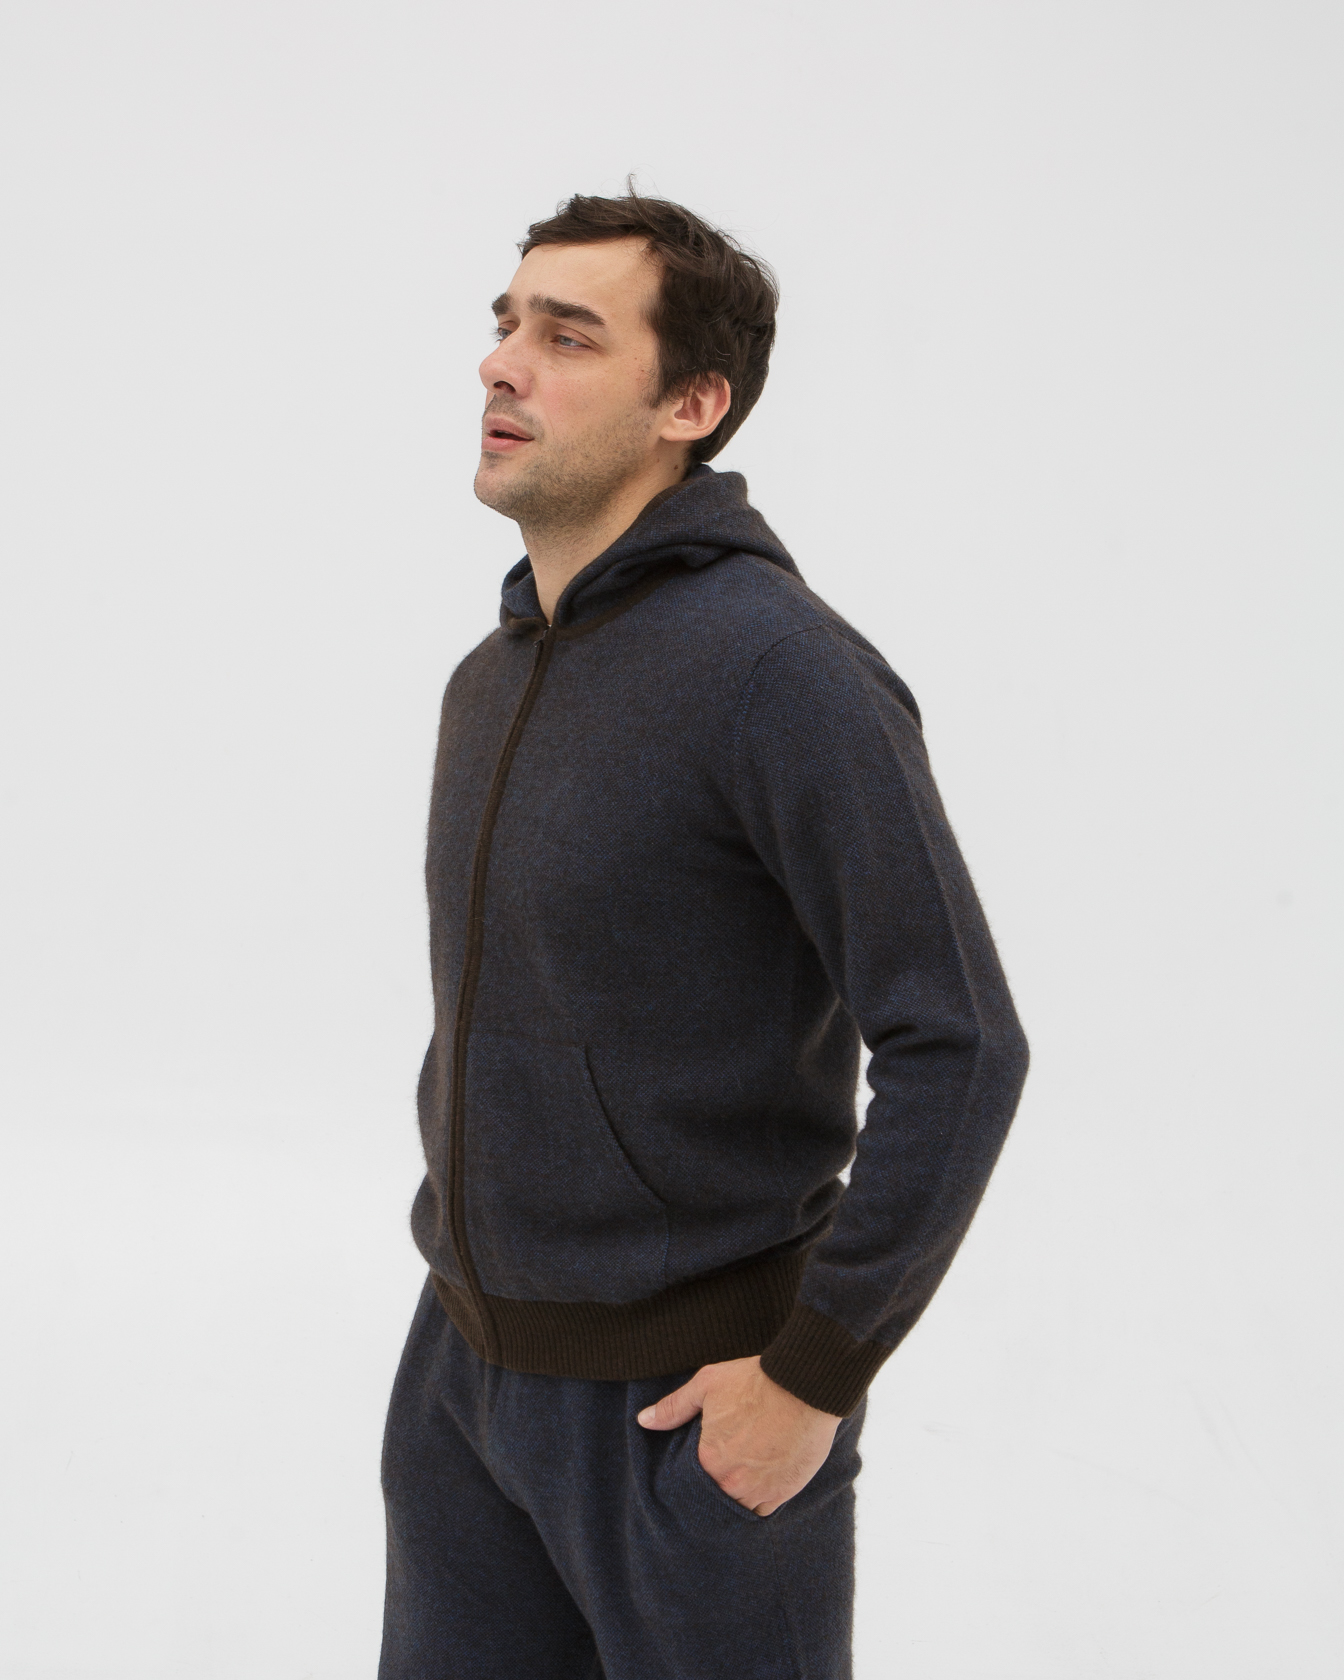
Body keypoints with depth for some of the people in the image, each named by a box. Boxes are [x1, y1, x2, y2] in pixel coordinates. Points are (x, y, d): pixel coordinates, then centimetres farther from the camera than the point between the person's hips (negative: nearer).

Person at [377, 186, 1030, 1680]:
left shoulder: (779, 669, -20)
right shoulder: (492, 680, 7)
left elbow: (960, 1051, -22)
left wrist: (814, 1375, -19)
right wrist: (455, 1235, 16)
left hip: (694, 1395, -7)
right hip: (464, 1363, 8)